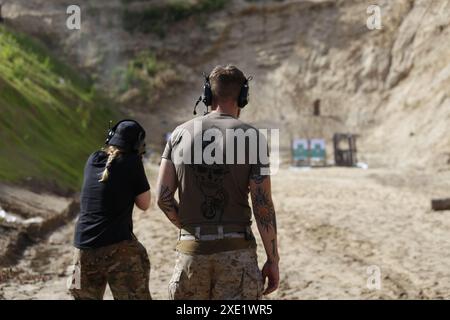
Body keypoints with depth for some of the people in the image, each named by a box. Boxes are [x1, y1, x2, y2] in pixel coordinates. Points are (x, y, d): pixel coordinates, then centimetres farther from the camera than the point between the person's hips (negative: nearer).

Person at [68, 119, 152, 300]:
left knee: (85, 296, 17)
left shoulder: (93, 160, 9)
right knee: (136, 295, 3)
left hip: (84, 249, 5)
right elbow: (144, 204, 2)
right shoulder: (132, 163, -5)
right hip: (118, 248, -5)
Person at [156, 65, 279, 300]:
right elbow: (263, 204, -8)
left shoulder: (180, 134, 5)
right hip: (237, 252, -2)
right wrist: (273, 260, -1)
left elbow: (163, 197, 1)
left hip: (191, 251, 3)